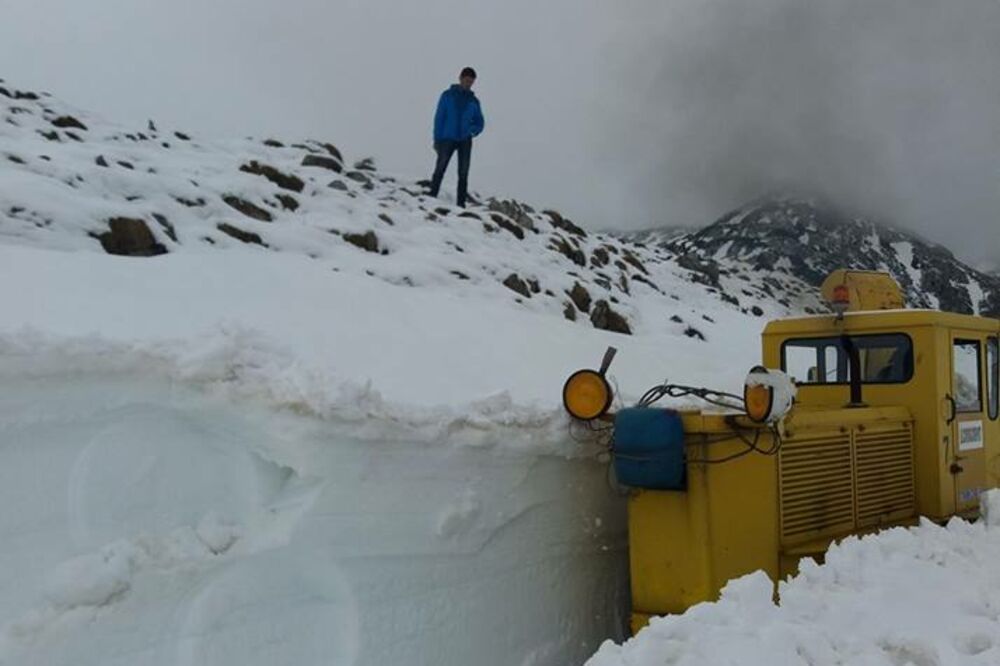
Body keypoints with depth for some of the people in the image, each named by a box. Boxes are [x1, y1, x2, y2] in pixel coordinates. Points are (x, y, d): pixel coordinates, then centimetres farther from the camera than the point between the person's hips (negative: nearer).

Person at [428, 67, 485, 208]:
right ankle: (431, 197, -4)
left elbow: (480, 123, 16)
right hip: (448, 139, -2)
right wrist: (437, 139, -6)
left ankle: (461, 203, 2)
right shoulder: (448, 95, 5)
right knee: (440, 170, -7)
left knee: (463, 174, 0)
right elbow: (439, 118, 2)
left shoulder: (473, 101, 11)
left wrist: (473, 131, -6)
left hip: (465, 142, 2)